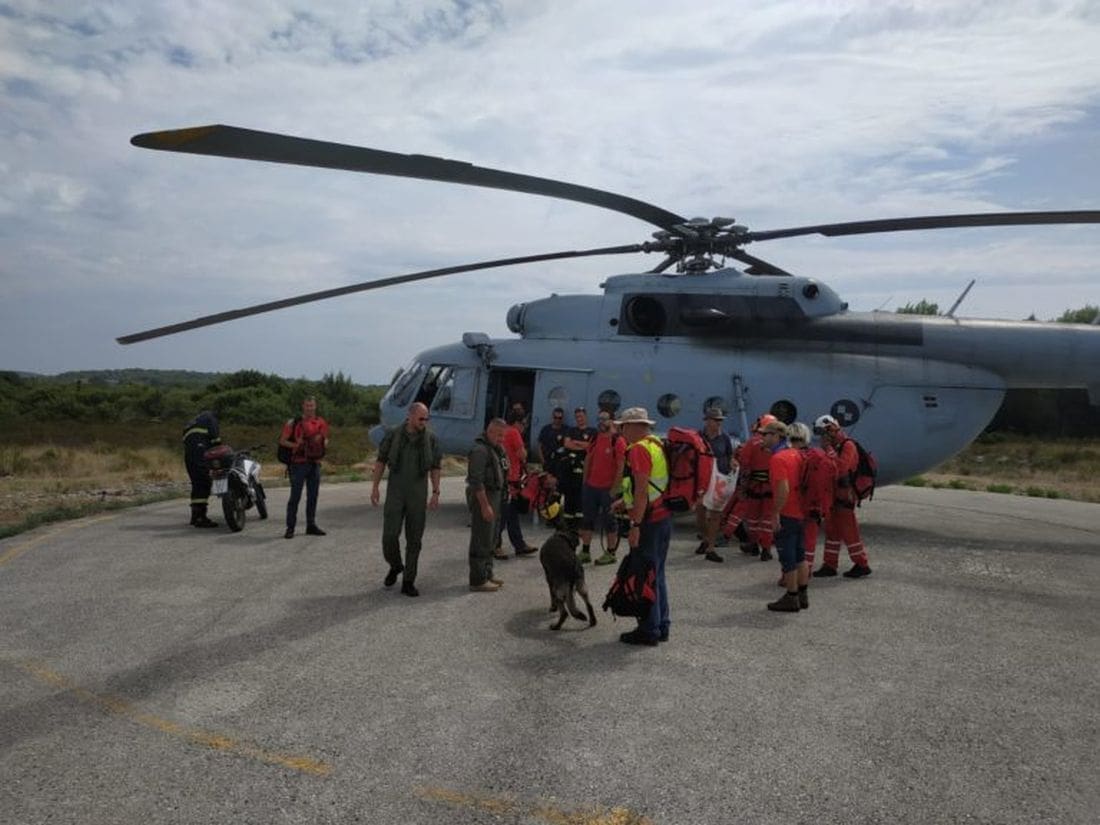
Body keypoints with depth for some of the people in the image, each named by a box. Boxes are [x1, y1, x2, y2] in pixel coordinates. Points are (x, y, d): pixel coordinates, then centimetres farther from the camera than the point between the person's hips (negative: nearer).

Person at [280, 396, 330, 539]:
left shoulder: (321, 423, 9)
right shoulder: (293, 423, -2)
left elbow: (326, 441, 18)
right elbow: (282, 441, -1)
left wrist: (323, 443, -5)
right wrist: (296, 445, -16)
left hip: (315, 463, 4)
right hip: (299, 463, -4)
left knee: (313, 496, 10)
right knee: (295, 496, -4)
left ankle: (311, 525, 19)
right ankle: (290, 527, 0)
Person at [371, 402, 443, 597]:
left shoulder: (431, 439, -2)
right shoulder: (393, 434, -4)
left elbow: (435, 468, 3)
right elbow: (381, 461, 3)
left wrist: (435, 493, -2)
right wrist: (375, 487, -1)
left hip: (418, 495, 1)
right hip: (395, 493, -1)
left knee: (414, 539, 3)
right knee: (390, 535, -6)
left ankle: (408, 582, 14)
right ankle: (395, 566, 24)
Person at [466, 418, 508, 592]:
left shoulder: (496, 449, 14)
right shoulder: (480, 449, -17)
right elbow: (476, 481, -23)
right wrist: (485, 505, -24)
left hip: (494, 496, 10)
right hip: (482, 498, -10)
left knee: (490, 539, 18)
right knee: (481, 540, -5)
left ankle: (487, 574, 29)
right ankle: (478, 581, 1)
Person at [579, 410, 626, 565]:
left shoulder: (618, 441, -12)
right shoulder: (595, 439, 9)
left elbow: (621, 467, -14)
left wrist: (615, 488, -16)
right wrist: (585, 480, 11)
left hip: (608, 488, -7)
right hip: (591, 486, 7)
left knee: (609, 520, 4)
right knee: (587, 519, 11)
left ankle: (610, 553, 15)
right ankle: (585, 552, 20)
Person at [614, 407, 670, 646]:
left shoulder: (639, 449, -15)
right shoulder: (657, 444, 14)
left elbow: (642, 489, -22)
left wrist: (636, 525, -22)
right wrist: (626, 502, 23)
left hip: (649, 521, -9)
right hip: (664, 517, 9)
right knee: (657, 574, 17)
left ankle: (648, 630, 7)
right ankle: (661, 626, 24)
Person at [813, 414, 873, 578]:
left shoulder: (848, 446, -15)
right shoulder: (834, 447, 14)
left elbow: (841, 468, -30)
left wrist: (828, 449, -25)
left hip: (844, 497, -9)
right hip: (833, 496, 9)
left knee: (848, 531, -2)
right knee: (832, 529, 12)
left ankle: (862, 565, 9)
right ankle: (830, 565, 18)